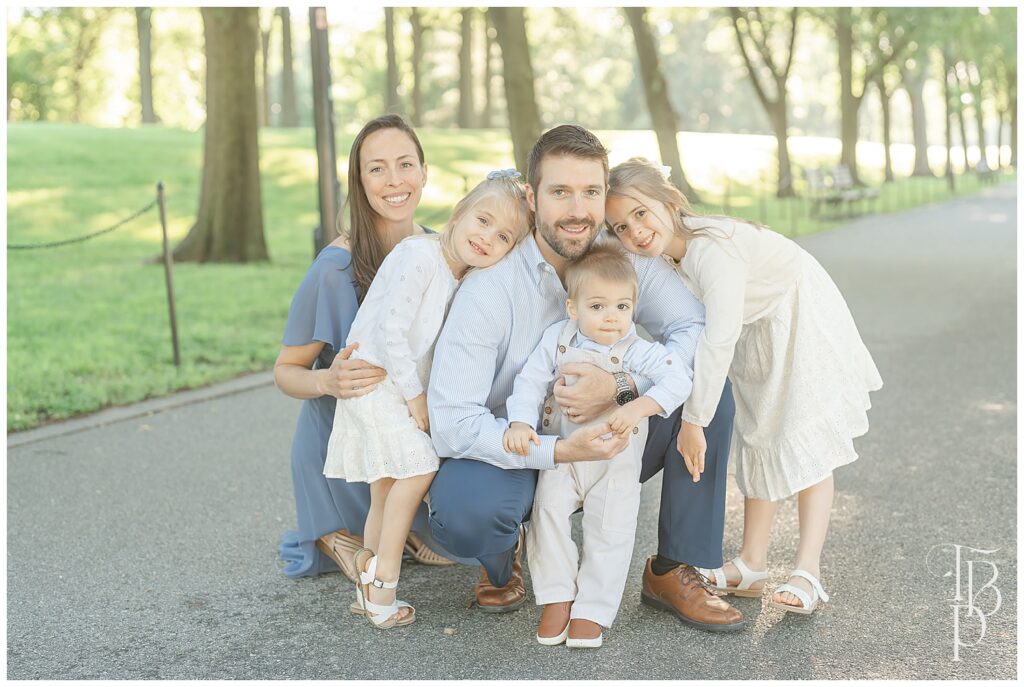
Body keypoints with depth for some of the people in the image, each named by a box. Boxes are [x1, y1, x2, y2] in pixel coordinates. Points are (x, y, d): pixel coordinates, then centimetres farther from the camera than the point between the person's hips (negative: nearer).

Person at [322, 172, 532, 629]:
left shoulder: (464, 277, 8)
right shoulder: (419, 256, -19)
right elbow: (389, 330, -23)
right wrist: (414, 394, -17)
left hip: (405, 389, 9)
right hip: (375, 381, -9)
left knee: (387, 488, 13)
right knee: (419, 467, -19)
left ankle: (369, 588, 22)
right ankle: (383, 579, -11)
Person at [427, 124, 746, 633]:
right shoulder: (490, 286, -21)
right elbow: (451, 421, -26)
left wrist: (621, 385, -33)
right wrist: (560, 451, -36)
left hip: (606, 445, 4)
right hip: (518, 453, -4)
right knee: (462, 510, -36)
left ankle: (672, 571, -5)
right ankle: (504, 556, 4)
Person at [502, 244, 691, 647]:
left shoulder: (636, 351, -13)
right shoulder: (557, 339, -5)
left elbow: (677, 379, -22)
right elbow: (531, 381, -5)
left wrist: (638, 407, -35)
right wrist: (521, 423, -21)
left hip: (616, 463, -1)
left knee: (611, 531, -3)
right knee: (548, 511, -13)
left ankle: (592, 611, 9)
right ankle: (556, 598, 2)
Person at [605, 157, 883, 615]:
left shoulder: (712, 248, -37)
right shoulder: (668, 253, -11)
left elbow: (719, 339, -42)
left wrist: (694, 420, -36)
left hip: (805, 322, -8)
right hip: (757, 333, 9)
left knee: (805, 442, -11)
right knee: (756, 439, 10)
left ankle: (807, 572, -9)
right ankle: (751, 565, 16)